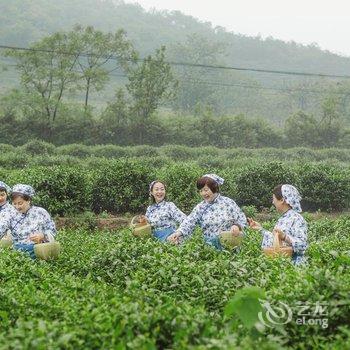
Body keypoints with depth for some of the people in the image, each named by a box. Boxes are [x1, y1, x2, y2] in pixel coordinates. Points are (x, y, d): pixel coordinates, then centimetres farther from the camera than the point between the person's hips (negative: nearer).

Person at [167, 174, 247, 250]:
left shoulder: (228, 202, 5)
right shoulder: (200, 208, 10)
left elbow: (242, 219, 6)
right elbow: (189, 222, -5)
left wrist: (237, 226, -17)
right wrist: (179, 232, -25)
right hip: (211, 246, 2)